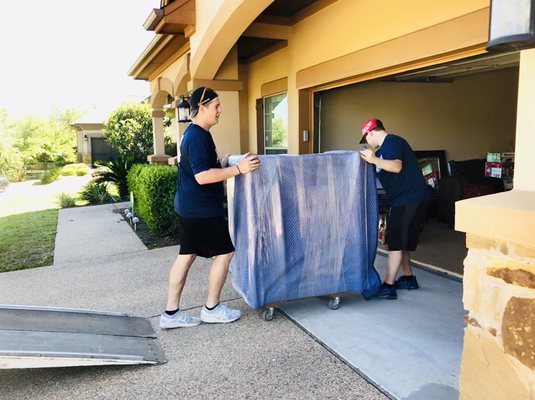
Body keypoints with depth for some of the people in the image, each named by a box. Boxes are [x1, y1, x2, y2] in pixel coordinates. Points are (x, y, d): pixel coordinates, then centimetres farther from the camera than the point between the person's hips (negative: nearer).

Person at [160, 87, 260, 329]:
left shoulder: (195, 133, 14)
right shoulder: (197, 137, -19)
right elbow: (202, 176, -27)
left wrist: (227, 163, 23)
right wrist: (238, 169, -26)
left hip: (189, 207, 10)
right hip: (201, 209, -10)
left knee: (186, 255, 11)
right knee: (224, 252, 2)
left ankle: (171, 313, 18)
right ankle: (211, 309, 15)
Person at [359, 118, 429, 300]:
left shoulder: (391, 142, -12)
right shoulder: (385, 147, 18)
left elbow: (397, 167, -29)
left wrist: (374, 160, -40)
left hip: (409, 199, -10)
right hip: (405, 199, 10)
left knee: (396, 242, -8)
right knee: (401, 241, 17)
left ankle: (388, 286, -4)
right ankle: (408, 278, 29)